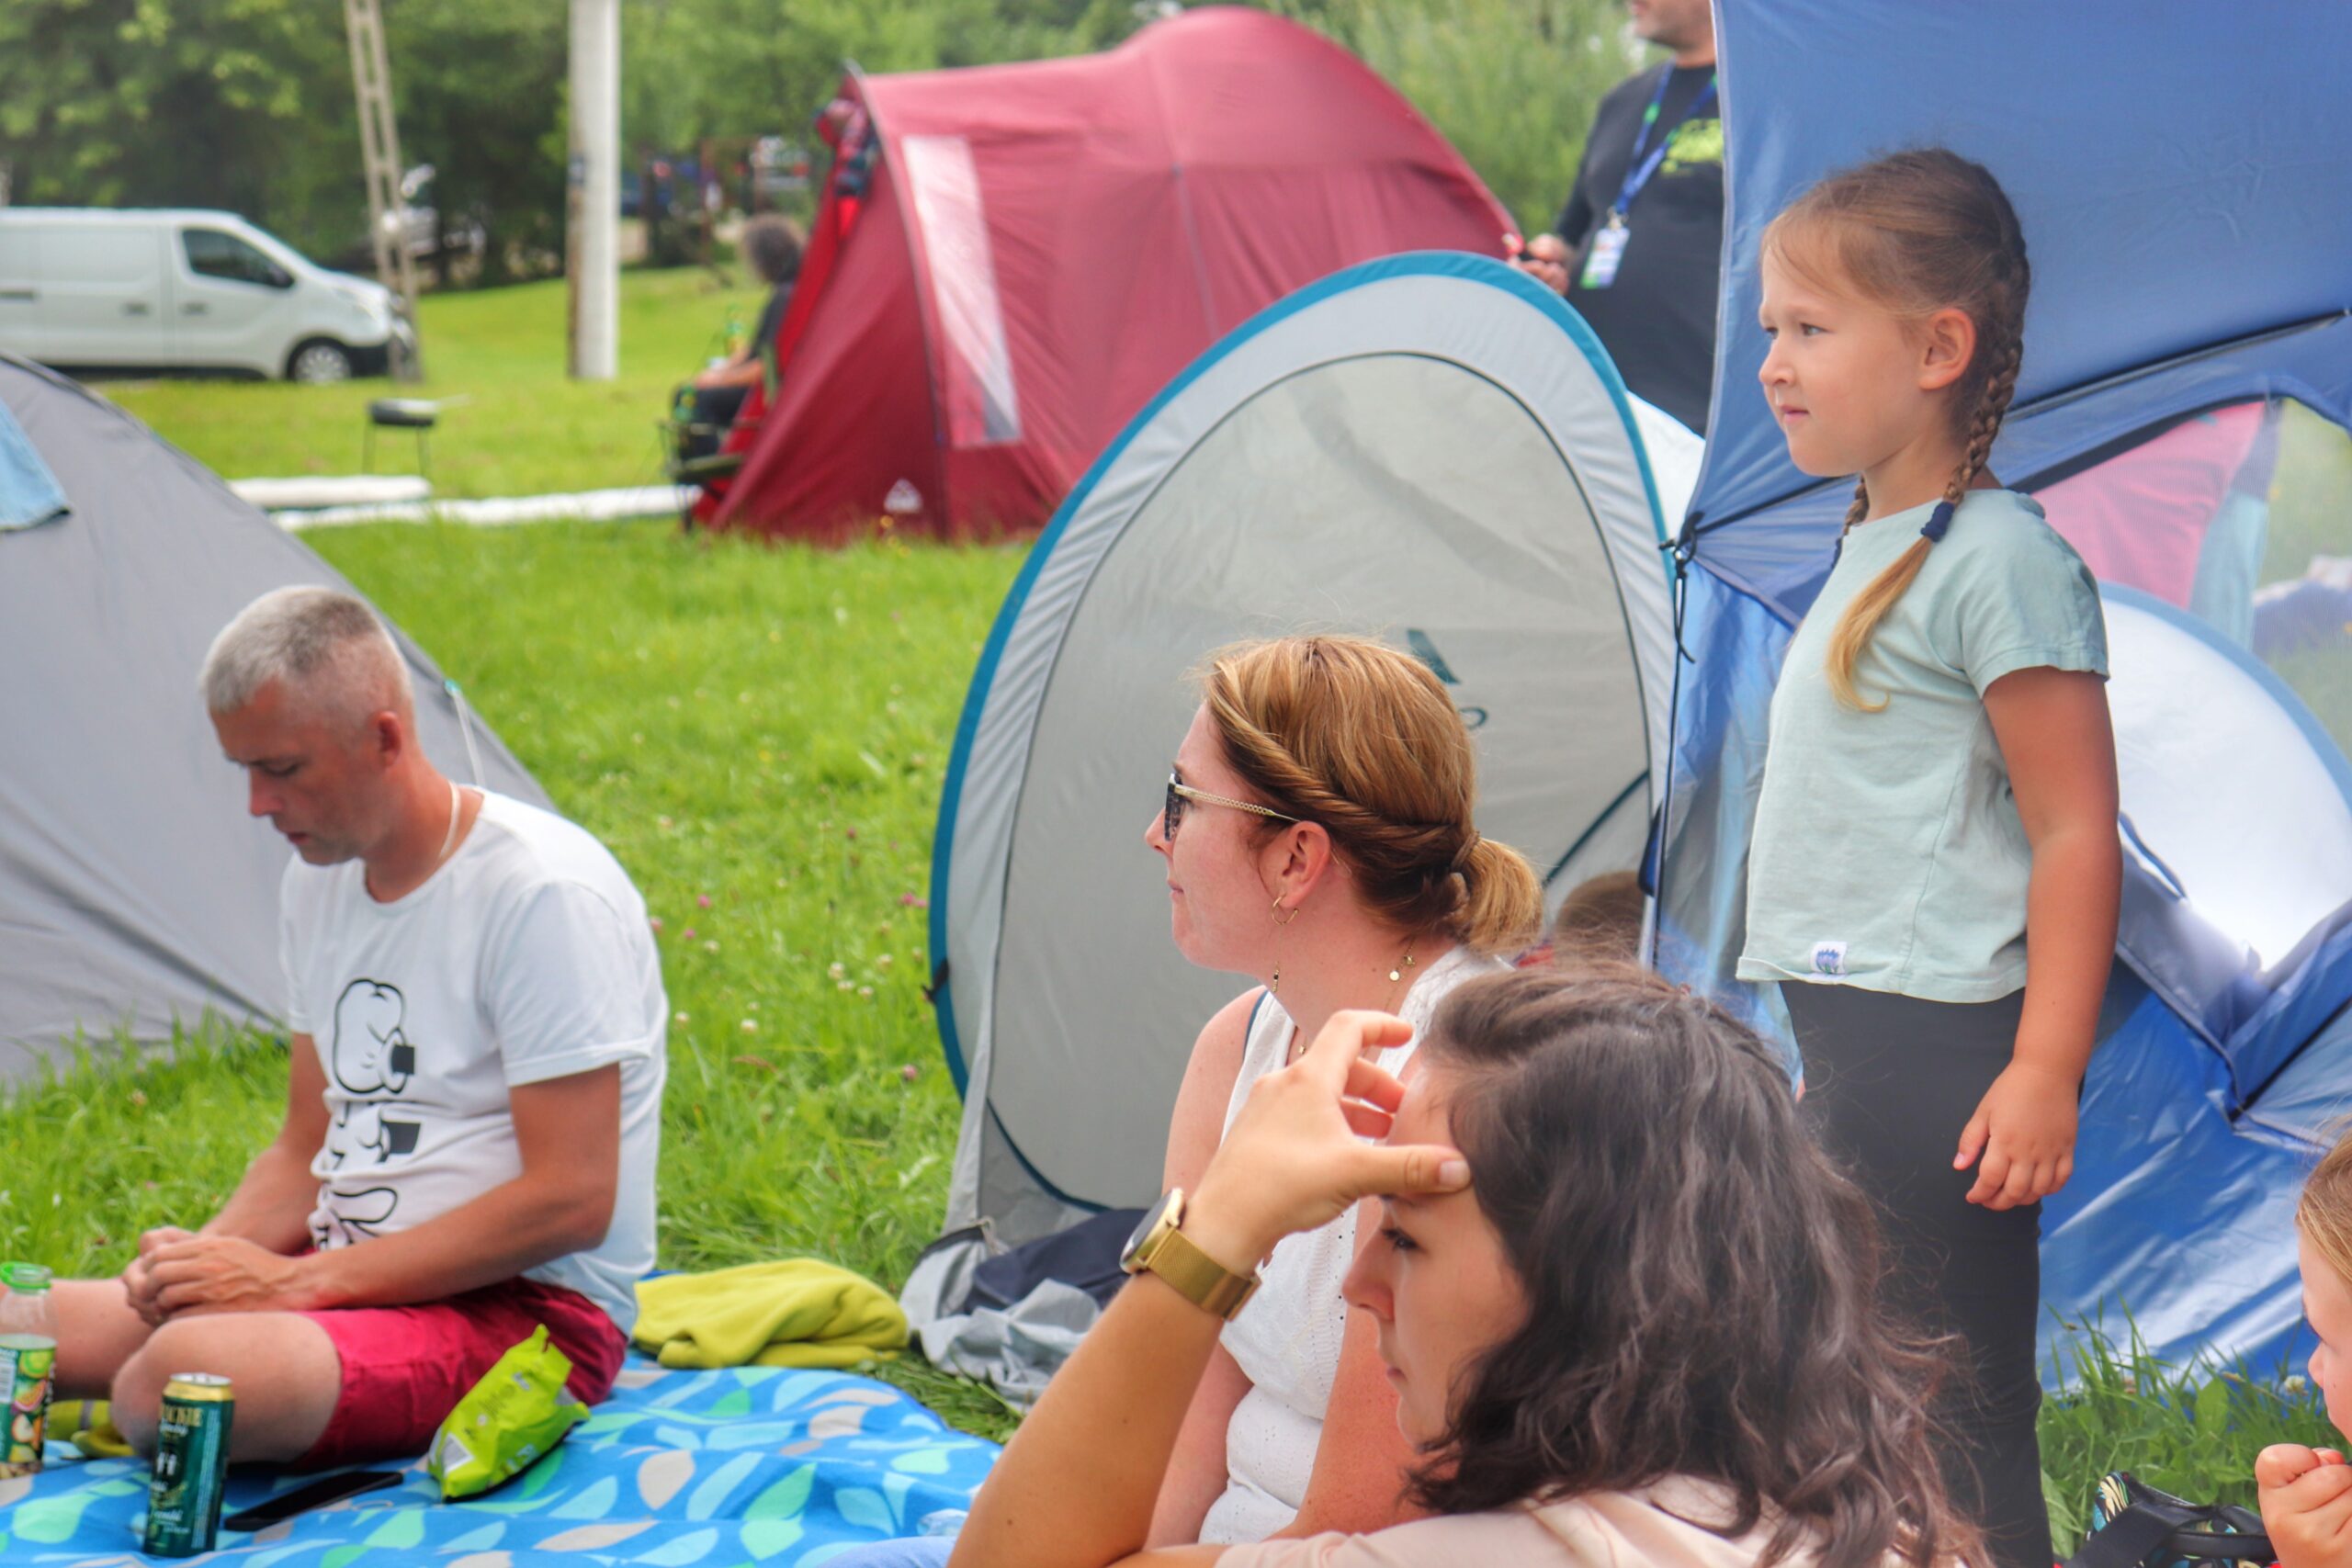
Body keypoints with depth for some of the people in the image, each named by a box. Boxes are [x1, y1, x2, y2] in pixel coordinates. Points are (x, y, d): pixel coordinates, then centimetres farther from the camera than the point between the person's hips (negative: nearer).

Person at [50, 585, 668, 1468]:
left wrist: (295, 1281, -19)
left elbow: (571, 1202, -20)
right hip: (348, 1276, 7)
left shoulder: (544, 892, -16)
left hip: (527, 1307, -7)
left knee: (186, 1373, -31)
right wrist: (215, 1250, -5)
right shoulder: (319, 880, 11)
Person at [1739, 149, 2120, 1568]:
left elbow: (2076, 832, -16)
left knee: (1954, 1421, -7)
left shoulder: (1999, 561, -14)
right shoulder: (1873, 549, 15)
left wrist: (2046, 1071, -20)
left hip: (1938, 1050, -10)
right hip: (1853, 1043, 10)